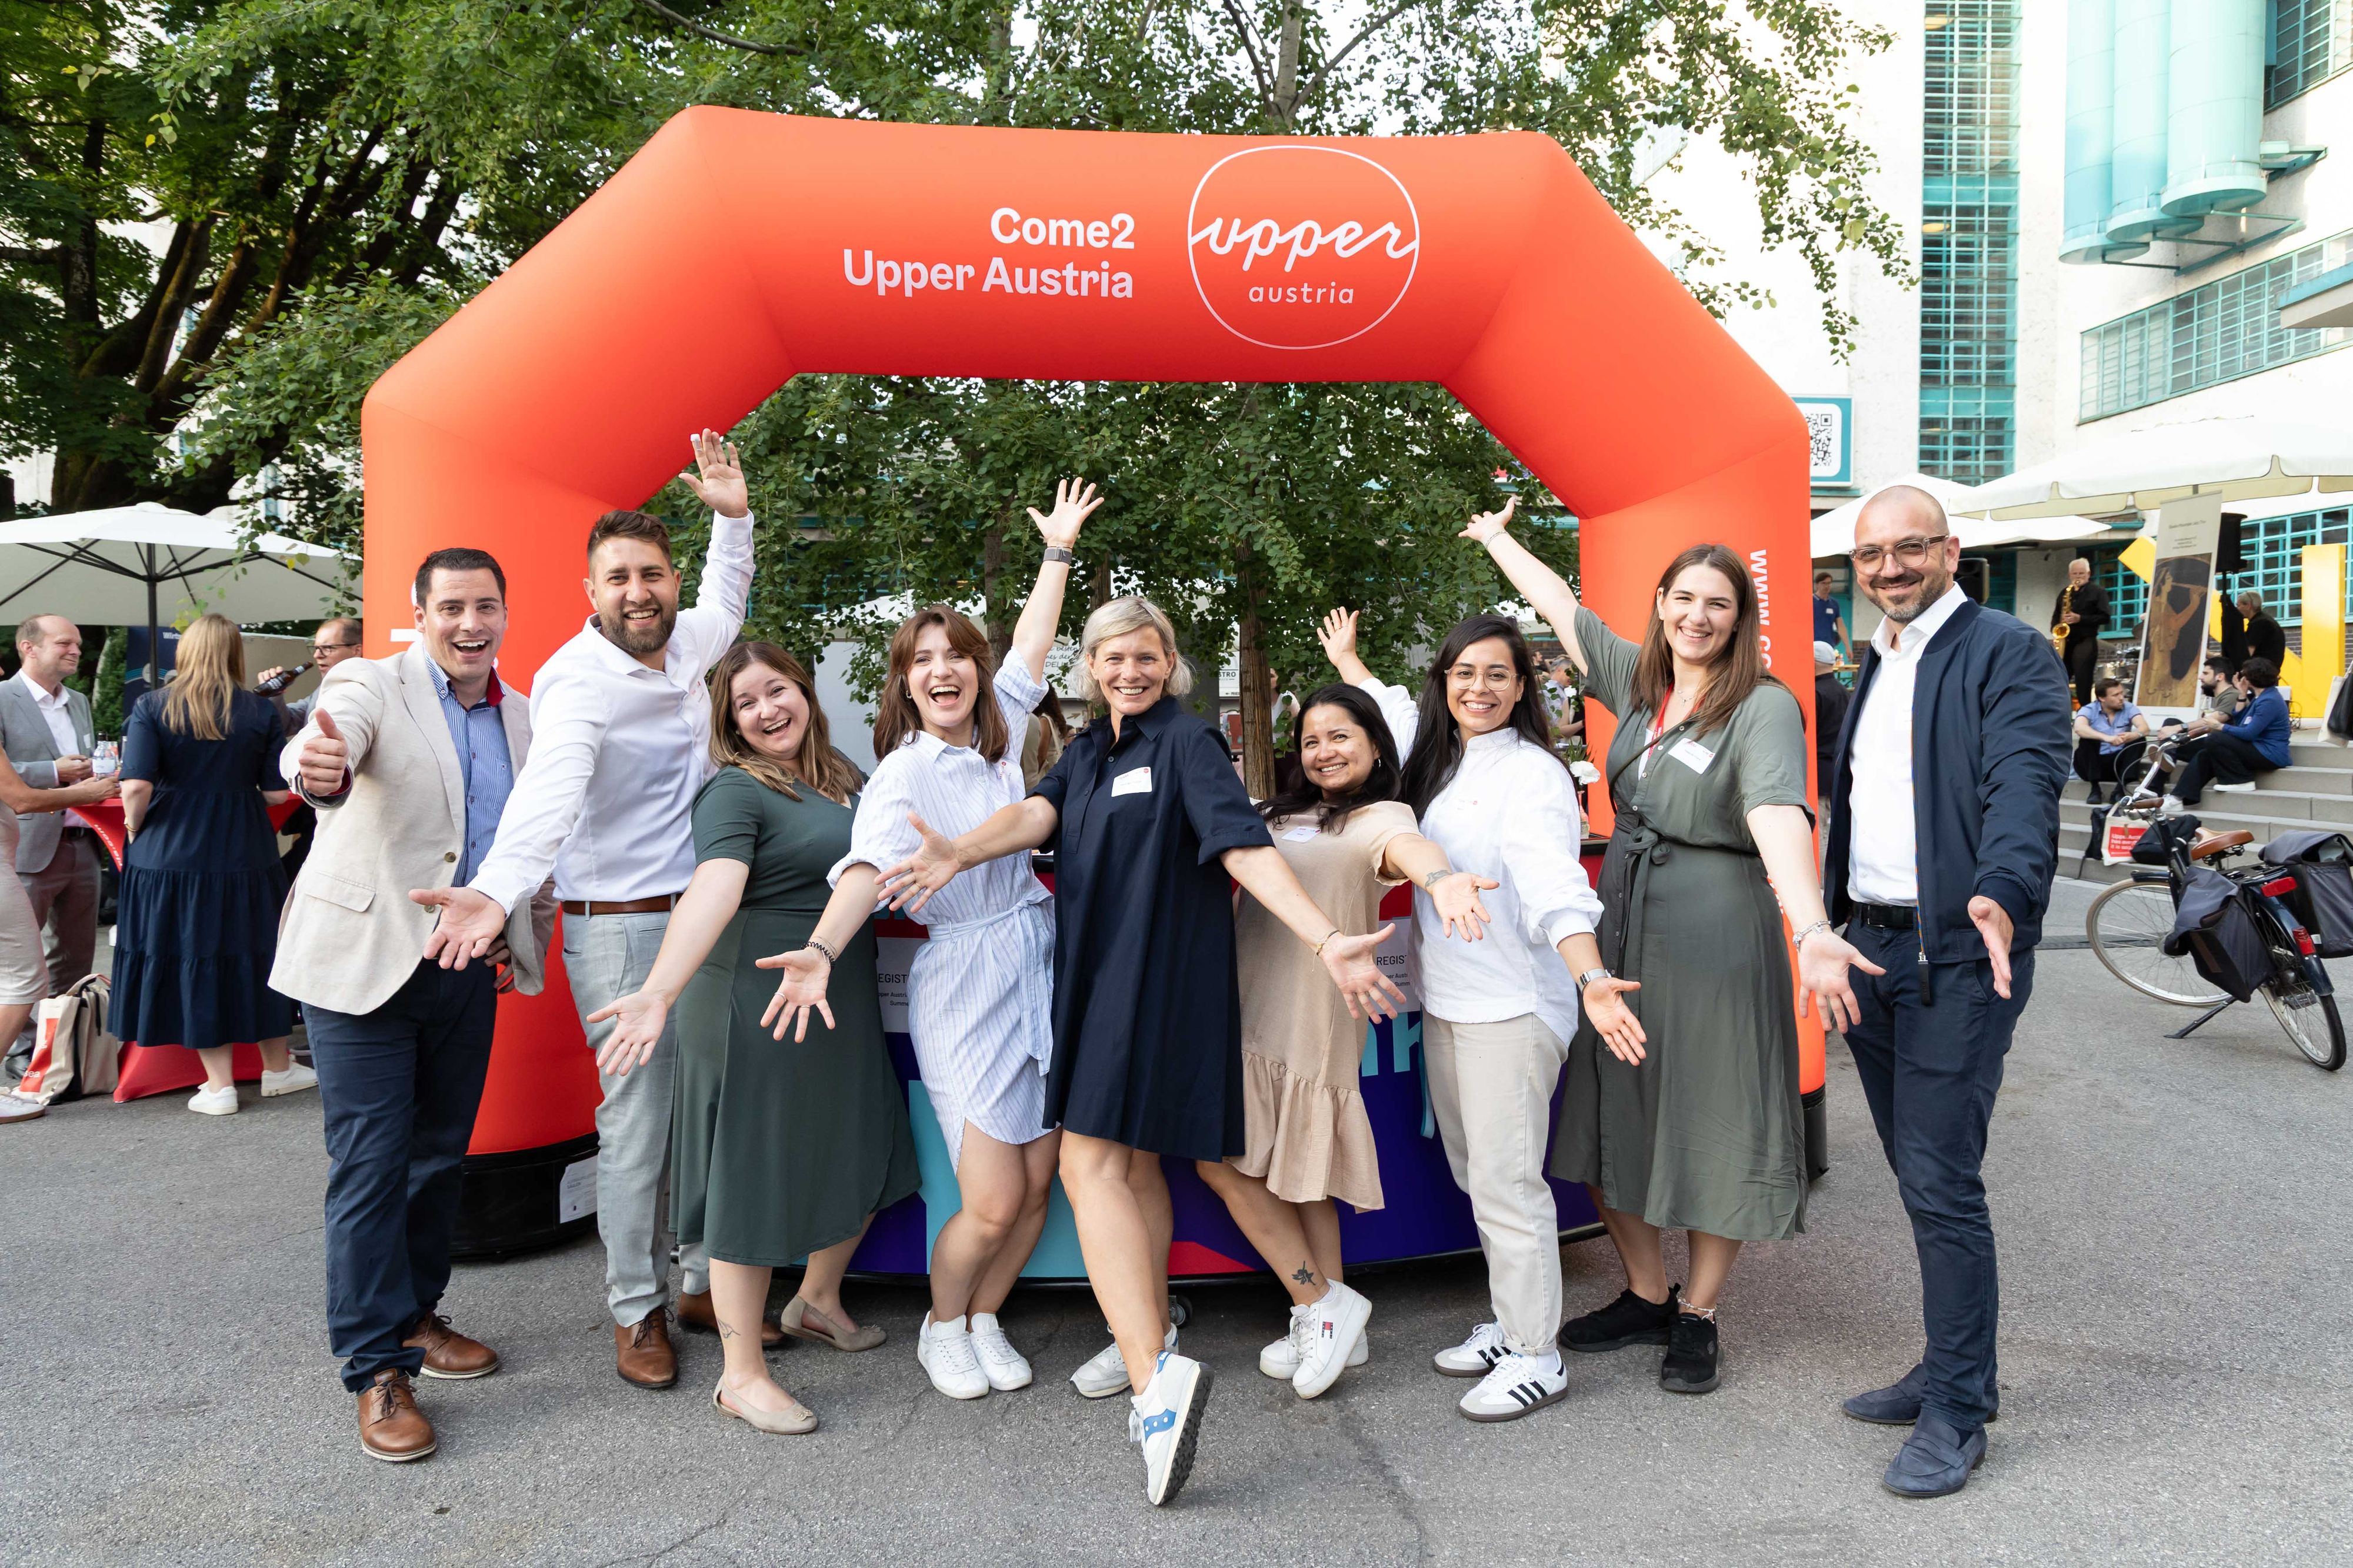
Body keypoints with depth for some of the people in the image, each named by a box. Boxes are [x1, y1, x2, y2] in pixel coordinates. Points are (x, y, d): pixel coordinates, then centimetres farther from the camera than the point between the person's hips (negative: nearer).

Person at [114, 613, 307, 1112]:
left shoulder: (152, 707, -5)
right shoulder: (260, 712, -2)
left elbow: (136, 787, -13)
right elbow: (276, 792, -2)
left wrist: (133, 828, 5)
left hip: (169, 850, -1)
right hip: (244, 853, 1)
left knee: (192, 959, 8)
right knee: (254, 955, 13)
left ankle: (220, 1085, 13)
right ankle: (276, 1068, 26)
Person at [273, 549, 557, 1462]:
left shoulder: (523, 718, 8)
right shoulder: (370, 687, -9)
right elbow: (334, 742, -33)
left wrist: (527, 938, 11)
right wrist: (316, 769, -55)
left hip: (468, 970, 5)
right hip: (367, 960, -5)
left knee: (442, 1156, 16)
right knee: (370, 1167, -1)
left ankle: (416, 1315, 34)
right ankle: (377, 1370, 9)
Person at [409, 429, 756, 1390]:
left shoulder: (685, 646, 5)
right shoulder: (579, 681, -18)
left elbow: (726, 604, 29)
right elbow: (549, 790, -36)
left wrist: (733, 515, 15)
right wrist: (496, 889, -53)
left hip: (702, 916, 7)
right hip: (621, 930, -7)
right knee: (637, 1126, 0)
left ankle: (704, 1281, 28)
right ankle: (637, 1310, 17)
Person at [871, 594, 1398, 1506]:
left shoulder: (1187, 743, -6)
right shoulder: (1088, 752, 15)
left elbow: (1243, 845, -18)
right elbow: (1038, 813, -3)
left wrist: (1327, 940, -31)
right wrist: (961, 854, -24)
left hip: (1159, 975, -8)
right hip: (1097, 970, 8)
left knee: (1091, 1165, -17)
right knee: (1134, 1160, 16)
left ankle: (1156, 1378, -24)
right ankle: (1148, 1340, 30)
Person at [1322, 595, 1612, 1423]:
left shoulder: (1532, 773, -12)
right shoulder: (1439, 759, 12)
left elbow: (1553, 884, -27)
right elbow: (1393, 710, 35)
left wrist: (1592, 976, -42)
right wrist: (1346, 662, 49)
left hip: (1511, 1006, -8)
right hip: (1443, 1001, 8)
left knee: (1506, 1182, -5)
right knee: (1473, 1172, 13)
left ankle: (1536, 1356, 7)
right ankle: (1507, 1324, 26)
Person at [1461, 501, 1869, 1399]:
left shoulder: (1764, 708, -14)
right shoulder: (1639, 681, 6)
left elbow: (1778, 816, -32)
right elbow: (1561, 608, 20)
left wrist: (1812, 930, -48)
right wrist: (1497, 539, 33)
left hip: (1716, 933, -6)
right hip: (1621, 927, 7)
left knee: (1712, 1129, 5)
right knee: (1613, 1117, 12)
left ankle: (1699, 1316, 23)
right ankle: (1646, 1297, 30)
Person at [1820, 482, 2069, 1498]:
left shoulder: (2009, 652, -8)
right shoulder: (1874, 668, 18)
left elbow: (2024, 784, -22)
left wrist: (1999, 895, -37)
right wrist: (1832, 937, 17)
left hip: (1959, 957, -8)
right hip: (1869, 953, 8)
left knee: (1942, 1184, -5)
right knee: (1921, 1179, 15)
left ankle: (1956, 1414, 7)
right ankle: (1951, 1369, 29)